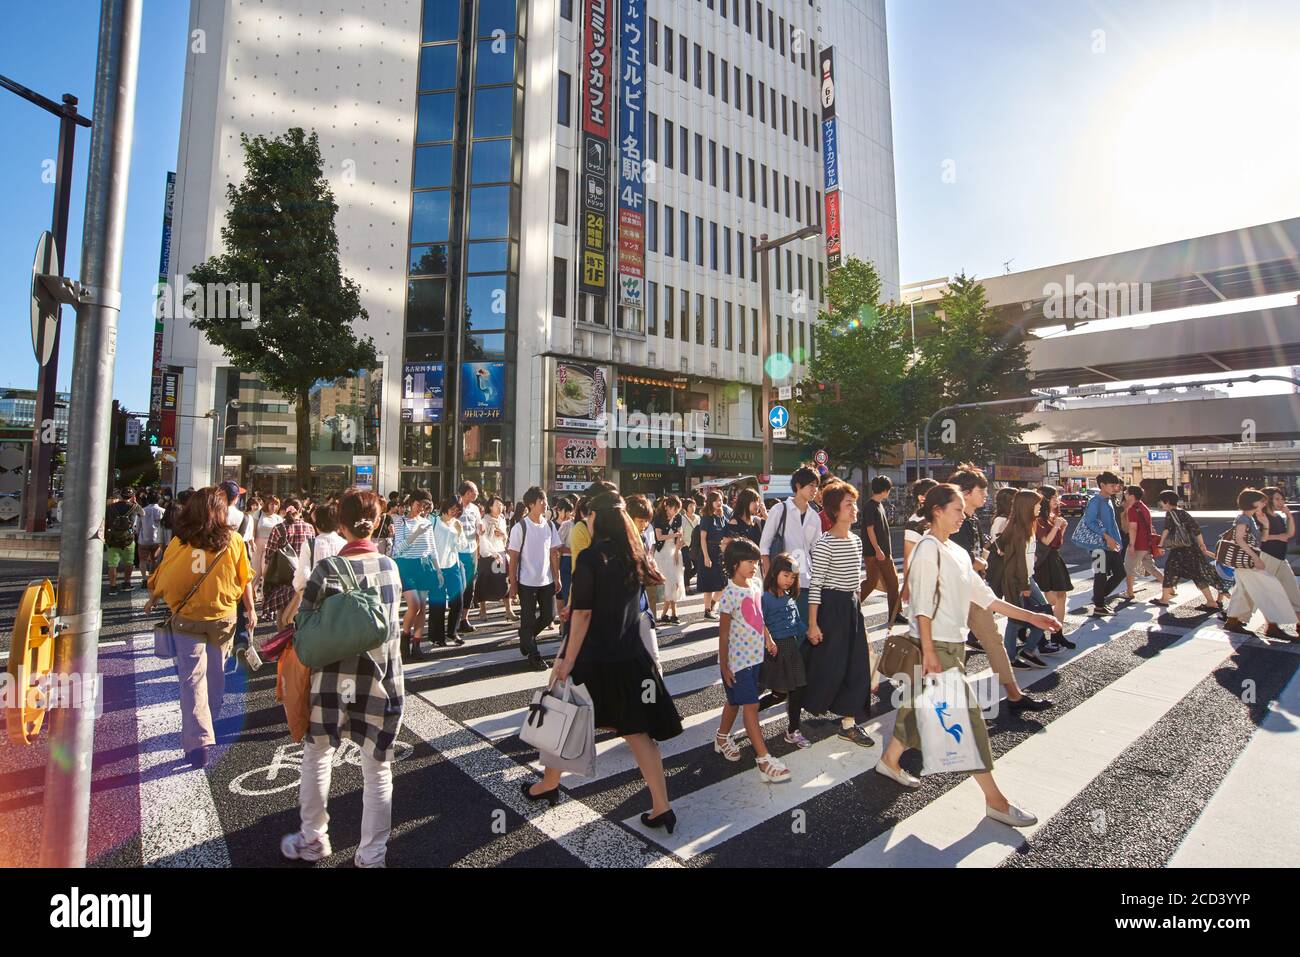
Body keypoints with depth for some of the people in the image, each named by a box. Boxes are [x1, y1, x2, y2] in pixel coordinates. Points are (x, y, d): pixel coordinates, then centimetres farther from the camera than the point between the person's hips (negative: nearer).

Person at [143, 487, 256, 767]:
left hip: (188, 619, -1)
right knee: (215, 674, 18)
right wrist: (250, 609, 10)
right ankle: (207, 723, 36)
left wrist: (152, 600, 20)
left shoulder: (179, 542, -10)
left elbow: (162, 578, 0)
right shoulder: (234, 541, -8)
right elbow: (245, 579, -1)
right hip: (223, 618, 1)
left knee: (192, 678, 2)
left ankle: (198, 740, -6)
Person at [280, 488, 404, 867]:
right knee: (378, 770, 13)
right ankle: (372, 855, 25)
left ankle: (313, 839, 40)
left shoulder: (329, 570, -14)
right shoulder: (390, 566, -2)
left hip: (335, 680, -2)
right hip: (383, 680, 2)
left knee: (317, 756, 24)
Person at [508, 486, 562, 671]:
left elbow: (554, 553, 7)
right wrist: (513, 584, -9)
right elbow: (513, 558, -9)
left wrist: (557, 577, 4)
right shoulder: (520, 527, -11)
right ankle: (534, 655, 20)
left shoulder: (549, 526, 3)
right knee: (528, 619, 6)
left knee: (549, 615, 10)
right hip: (527, 582, -5)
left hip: (546, 581, 5)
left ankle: (526, 635, 35)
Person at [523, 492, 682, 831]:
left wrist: (566, 661, -14)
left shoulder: (589, 557, -16)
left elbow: (582, 614, -18)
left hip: (594, 659, -5)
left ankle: (548, 786, 38)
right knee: (638, 731, 11)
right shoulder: (633, 555, 2)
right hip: (631, 657, 5)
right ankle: (661, 808, 12)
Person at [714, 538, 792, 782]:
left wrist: (768, 638, 16)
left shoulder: (756, 585, 1)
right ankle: (763, 759, 3)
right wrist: (724, 666, -14)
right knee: (750, 706, -3)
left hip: (755, 655, 8)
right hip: (737, 659, -7)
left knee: (736, 700, 21)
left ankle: (722, 737, 41)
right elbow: (723, 632, -16)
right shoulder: (730, 594, -21)